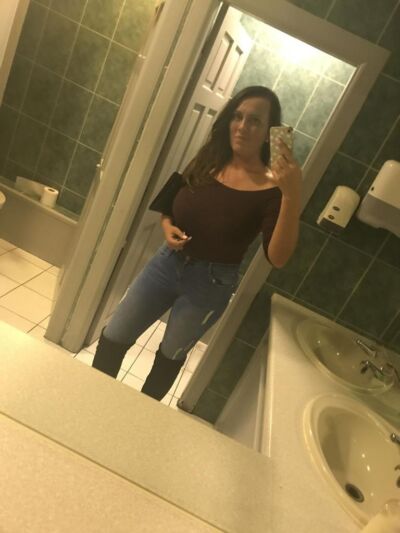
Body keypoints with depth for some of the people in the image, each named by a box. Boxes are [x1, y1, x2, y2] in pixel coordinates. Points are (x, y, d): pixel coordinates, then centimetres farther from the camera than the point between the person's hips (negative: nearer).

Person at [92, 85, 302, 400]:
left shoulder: (271, 188, -16)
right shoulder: (208, 162, 0)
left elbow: (277, 257, -29)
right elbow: (170, 207, 12)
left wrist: (292, 195, -40)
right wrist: (168, 227, -9)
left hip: (210, 284, -4)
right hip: (168, 263, 5)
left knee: (171, 355, 17)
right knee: (114, 337, 10)